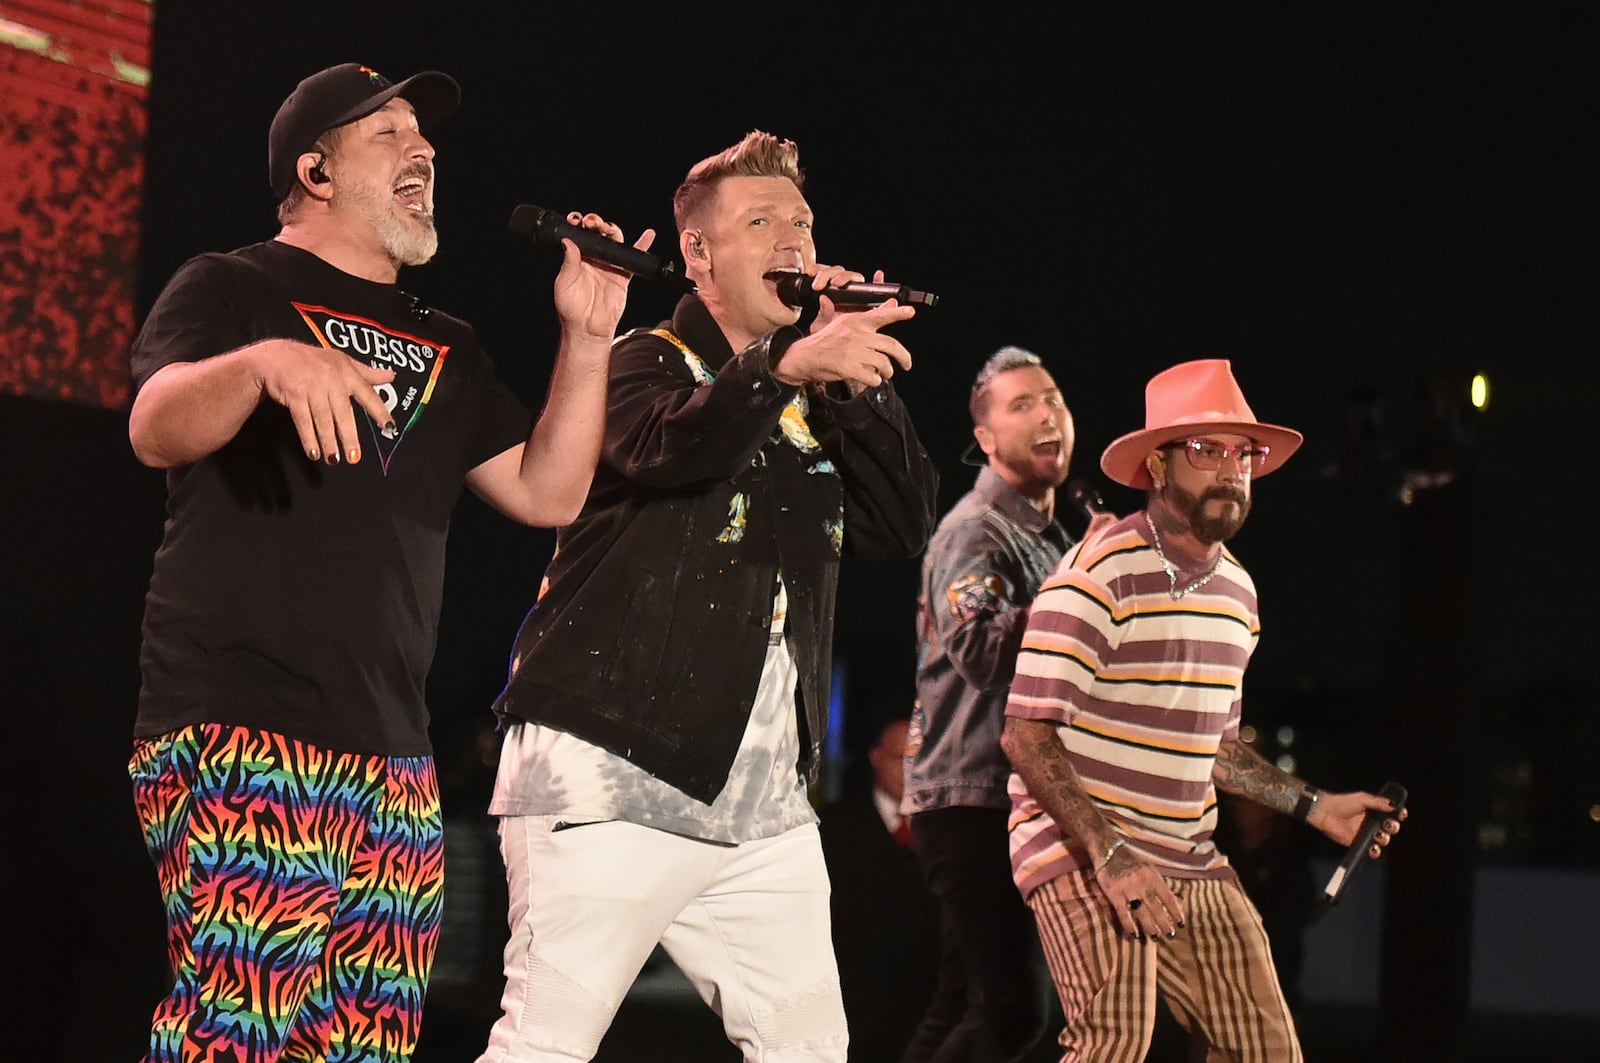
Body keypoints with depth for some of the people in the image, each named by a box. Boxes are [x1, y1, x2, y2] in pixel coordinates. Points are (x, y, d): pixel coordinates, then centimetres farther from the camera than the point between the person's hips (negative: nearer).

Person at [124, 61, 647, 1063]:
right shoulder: (232, 289, 4)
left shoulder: (445, 349, 24)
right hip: (240, 736, -7)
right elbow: (156, 430, -13)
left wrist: (588, 340, 8)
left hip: (391, 758, 7)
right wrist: (266, 363, -33)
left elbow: (547, 492, 18)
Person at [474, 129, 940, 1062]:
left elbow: (908, 528, 8)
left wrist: (858, 375, -4)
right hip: (613, 777, -6)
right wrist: (787, 365, -41)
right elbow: (666, 447, -22)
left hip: (764, 806, 6)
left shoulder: (813, 411, 20)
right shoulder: (645, 365, 2)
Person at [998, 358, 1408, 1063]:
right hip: (1083, 851, -8)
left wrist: (1313, 807, 16)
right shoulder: (1099, 575, -13)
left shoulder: (1236, 590, 14)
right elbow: (1028, 735, -17)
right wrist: (1109, 856, -24)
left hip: (1192, 865, 8)